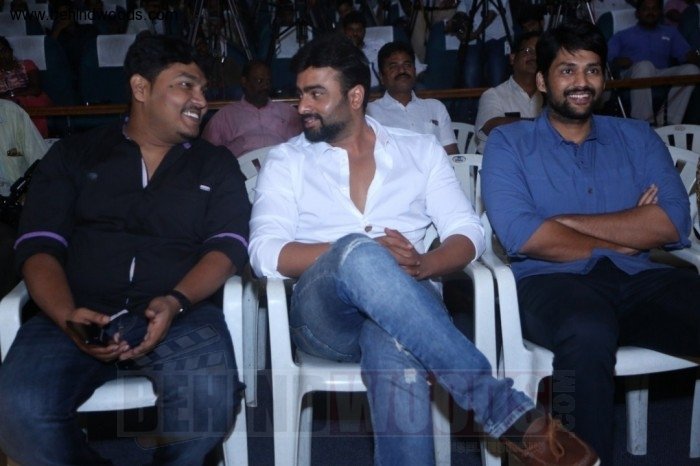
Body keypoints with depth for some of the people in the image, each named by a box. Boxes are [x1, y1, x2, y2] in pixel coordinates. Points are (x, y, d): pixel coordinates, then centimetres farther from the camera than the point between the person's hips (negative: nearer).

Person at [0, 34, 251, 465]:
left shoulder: (217, 165, 16)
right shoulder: (73, 156, 15)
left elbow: (228, 246, 3)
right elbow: (39, 245, 5)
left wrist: (176, 302, -17)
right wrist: (67, 315, -15)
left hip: (181, 316, 0)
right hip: (83, 314, 1)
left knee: (210, 395, -31)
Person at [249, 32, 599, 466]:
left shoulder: (420, 149, 15)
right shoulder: (287, 161, 12)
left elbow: (468, 234, 8)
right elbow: (266, 253, -3)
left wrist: (421, 265, -15)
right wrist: (364, 253, -16)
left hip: (403, 308, 0)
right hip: (324, 313, 0)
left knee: (395, 349, -40)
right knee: (358, 256, -37)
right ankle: (505, 408, -35)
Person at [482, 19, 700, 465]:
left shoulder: (638, 137, 20)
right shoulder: (509, 142, 10)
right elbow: (522, 236, -7)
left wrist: (566, 221, -4)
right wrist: (624, 240, 0)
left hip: (641, 279, 4)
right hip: (553, 280, -3)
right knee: (589, 334, -37)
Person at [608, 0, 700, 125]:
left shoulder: (670, 33, 32)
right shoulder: (622, 36, 25)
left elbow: (686, 55, 17)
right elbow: (610, 59, 7)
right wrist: (632, 63, -13)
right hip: (631, 76, -3)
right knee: (645, 66, -37)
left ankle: (670, 123, -34)